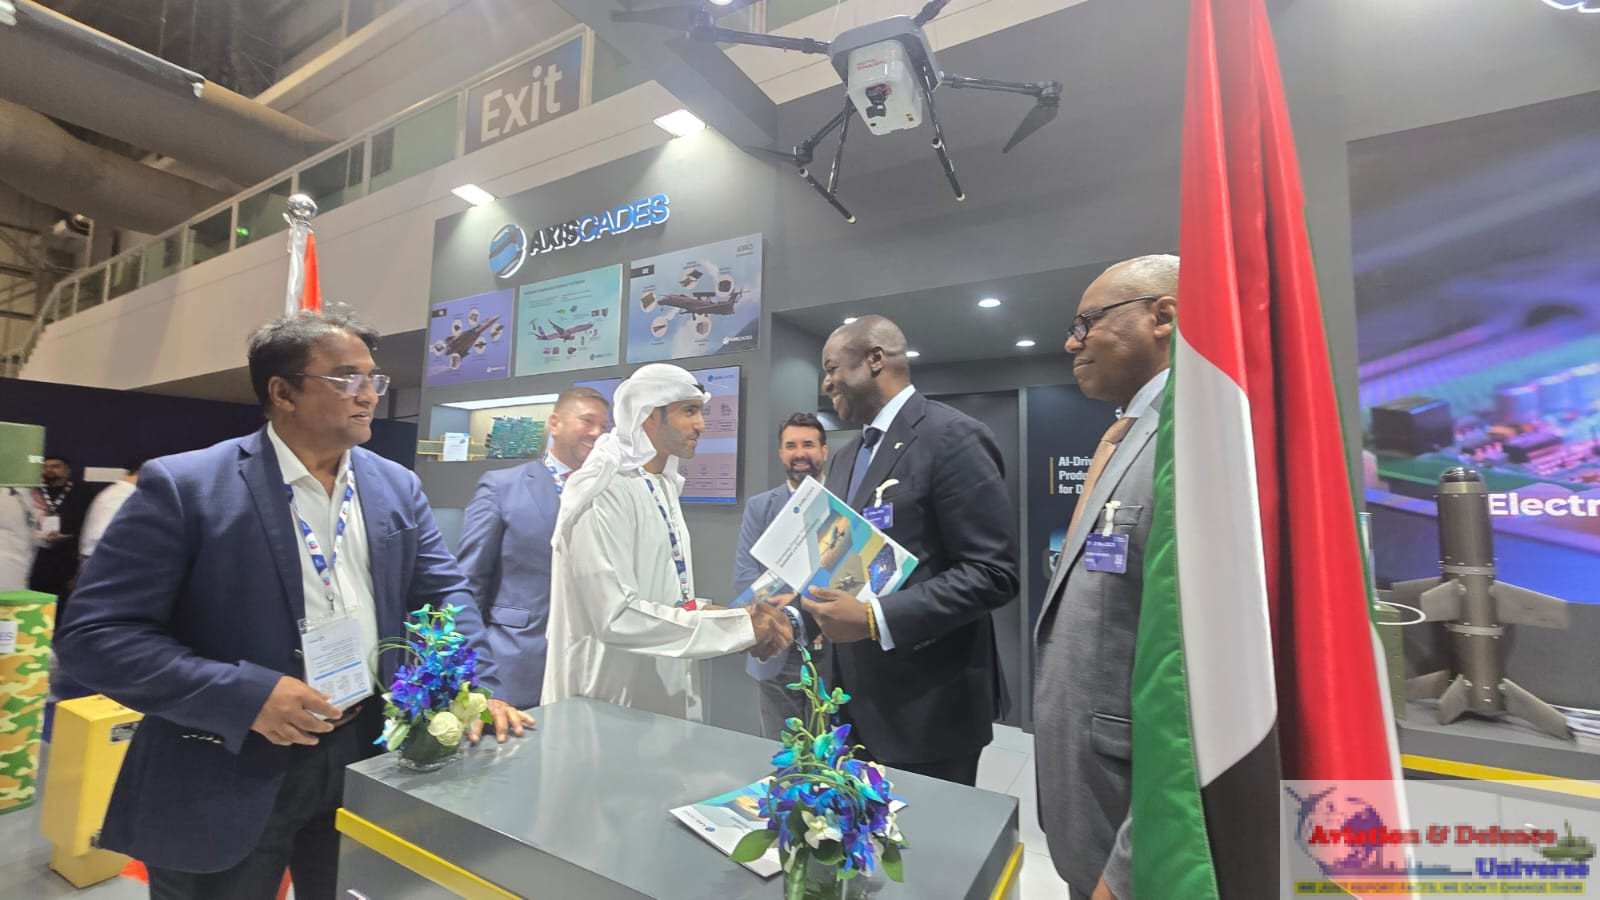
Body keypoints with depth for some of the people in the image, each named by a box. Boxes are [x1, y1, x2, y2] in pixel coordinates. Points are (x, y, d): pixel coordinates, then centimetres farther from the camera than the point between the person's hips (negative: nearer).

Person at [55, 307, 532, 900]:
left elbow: (443, 593, 3)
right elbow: (94, 635, -14)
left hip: (364, 758, 4)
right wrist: (244, 696, -23)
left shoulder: (397, 487, 0)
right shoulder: (184, 486, -13)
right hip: (227, 778, -4)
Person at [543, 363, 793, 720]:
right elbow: (617, 617, -26)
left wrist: (743, 618, -5)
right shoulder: (607, 493, -19)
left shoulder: (663, 489, 8)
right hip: (610, 707, -8)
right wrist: (740, 626, -24)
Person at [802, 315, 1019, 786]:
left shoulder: (953, 437, -15)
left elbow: (993, 572, -20)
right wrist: (815, 594, 1)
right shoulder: (847, 456, 13)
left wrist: (876, 618, -25)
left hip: (926, 702, -7)